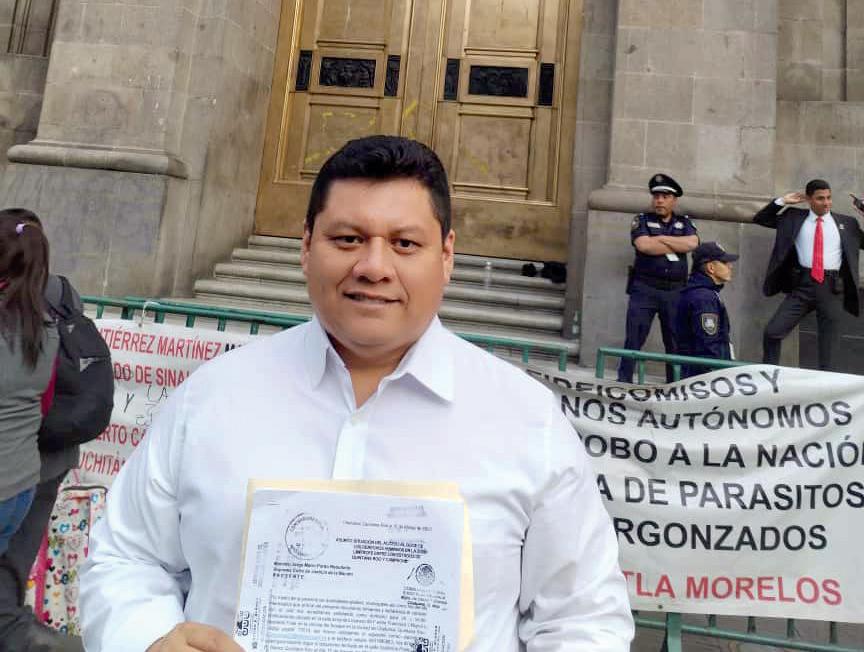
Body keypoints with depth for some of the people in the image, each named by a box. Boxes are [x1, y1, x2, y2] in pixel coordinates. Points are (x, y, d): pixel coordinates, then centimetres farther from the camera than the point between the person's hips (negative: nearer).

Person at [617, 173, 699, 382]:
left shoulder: (685, 223, 15)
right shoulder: (642, 220, 8)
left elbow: (692, 243, -6)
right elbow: (644, 245, -12)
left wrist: (660, 238, -6)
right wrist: (677, 247, -3)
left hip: (675, 292, 3)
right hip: (644, 289, -2)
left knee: (676, 341, 6)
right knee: (634, 338, -4)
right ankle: (623, 381, 1)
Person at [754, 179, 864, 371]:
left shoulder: (846, 223, 12)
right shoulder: (794, 218, 10)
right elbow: (759, 219, 12)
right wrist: (782, 201, 2)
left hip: (832, 287, 1)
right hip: (803, 285, 0)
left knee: (829, 344, 5)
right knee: (772, 332, -7)